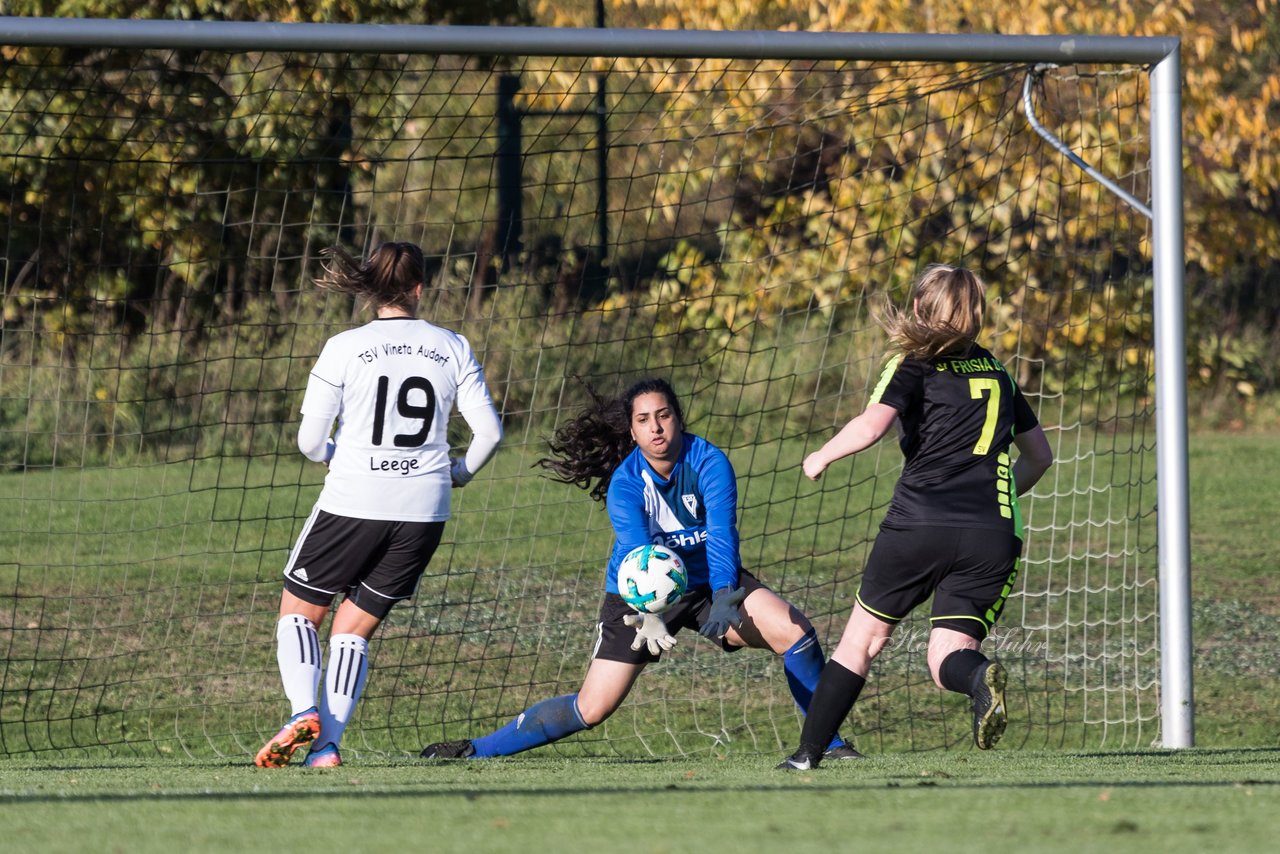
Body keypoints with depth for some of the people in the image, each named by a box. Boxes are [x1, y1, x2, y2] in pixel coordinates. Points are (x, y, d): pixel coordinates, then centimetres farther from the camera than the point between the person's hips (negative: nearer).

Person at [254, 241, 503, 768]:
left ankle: (304, 710, -8)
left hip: (352, 502, -3)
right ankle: (328, 745, 1)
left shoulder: (344, 349, -5)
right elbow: (489, 429, 0)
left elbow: (310, 441, -5)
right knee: (354, 629, 13)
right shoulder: (452, 349, 2)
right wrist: (462, 471, 20)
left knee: (300, 610, 15)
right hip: (424, 509, 3)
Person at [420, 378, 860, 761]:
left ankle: (828, 745, -2)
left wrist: (725, 596, -45)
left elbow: (721, 533, -29)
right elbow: (637, 552, -36)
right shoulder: (625, 484, -21)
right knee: (592, 709, -9)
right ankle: (476, 751, 5)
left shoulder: (708, 461, -18)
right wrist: (649, 615, -54)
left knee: (794, 631, -19)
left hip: (709, 580, 2)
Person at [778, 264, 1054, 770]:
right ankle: (979, 677, -36)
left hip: (918, 524, -3)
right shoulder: (995, 372, 22)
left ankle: (808, 752, 14)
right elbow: (1040, 455, 27)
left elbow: (871, 426, -12)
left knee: (863, 637, 14)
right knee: (946, 661, 0)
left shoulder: (913, 365, 5)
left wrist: (821, 457, 5)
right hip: (994, 534, 3)